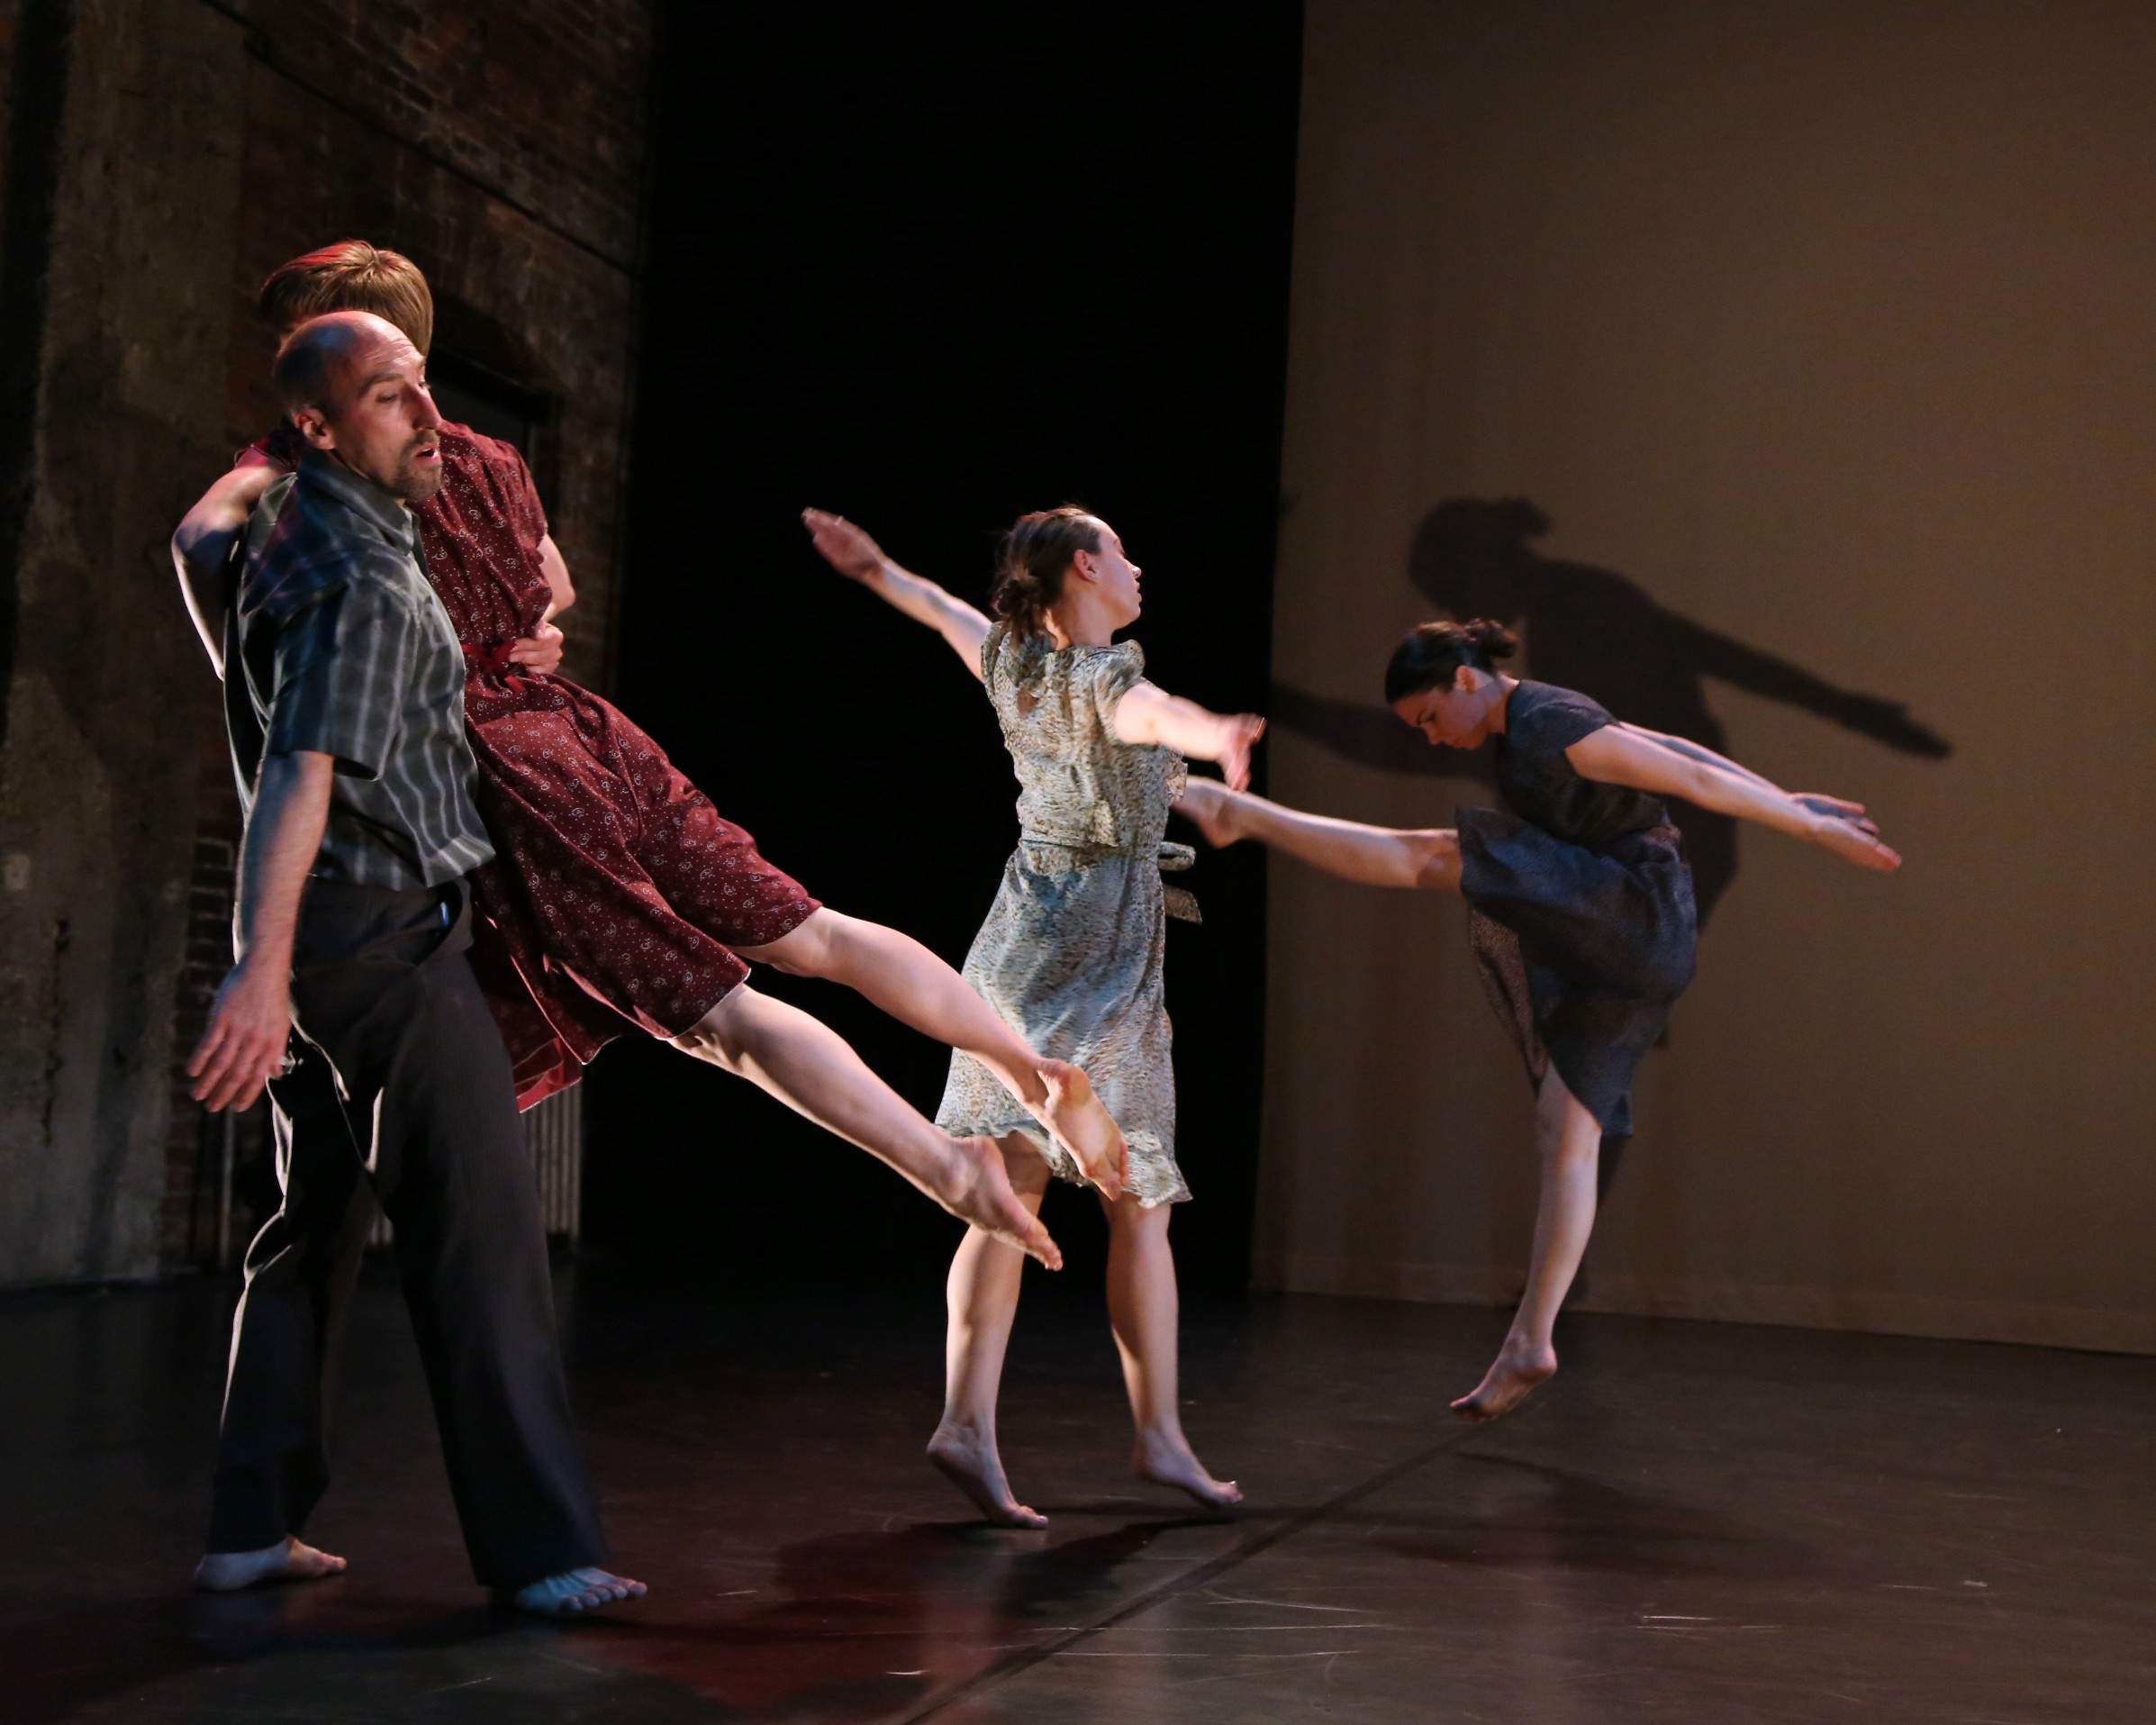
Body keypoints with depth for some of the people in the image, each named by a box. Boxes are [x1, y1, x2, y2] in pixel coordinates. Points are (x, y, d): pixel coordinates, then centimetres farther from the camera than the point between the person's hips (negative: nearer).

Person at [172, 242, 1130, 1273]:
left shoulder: (310, 465, 0)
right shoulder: (490, 463, 19)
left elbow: (203, 536, -21)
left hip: (498, 770, -7)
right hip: (578, 728, 7)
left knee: (716, 1010, -8)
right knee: (809, 935, 9)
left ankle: (949, 1167, -14)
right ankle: (1034, 1072, 5)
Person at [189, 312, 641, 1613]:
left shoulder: (298, 521, 13)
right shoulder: (369, 586, -17)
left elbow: (204, 547, 38)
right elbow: (300, 775, -29)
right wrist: (262, 969, -38)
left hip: (326, 938, 10)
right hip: (387, 931, -10)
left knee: (315, 1223, 14)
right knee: (482, 1221, -11)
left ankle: (254, 1526, 19)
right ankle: (540, 1545, -12)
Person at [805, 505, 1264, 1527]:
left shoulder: (1011, 660, 6)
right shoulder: (1104, 679, -15)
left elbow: (944, 608, 28)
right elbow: (1150, 713, -41)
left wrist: (875, 570, 49)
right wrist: (1213, 737, -63)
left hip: (1023, 939, 7)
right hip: (1103, 950, -7)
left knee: (1009, 1198, -1)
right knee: (1138, 1208, 4)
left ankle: (968, 1420, -13)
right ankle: (1158, 1434, 13)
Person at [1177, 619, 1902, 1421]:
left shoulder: (1547, 726, -13)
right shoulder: (1537, 724, 18)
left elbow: (1693, 779, -13)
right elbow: (1682, 751, 20)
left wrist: (1811, 828, -11)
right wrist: (1794, 799, 20)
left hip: (1630, 912, -10)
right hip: (1613, 956, 10)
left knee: (1429, 857, -17)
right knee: (1568, 1135, 4)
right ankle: (1529, 1343, 3)